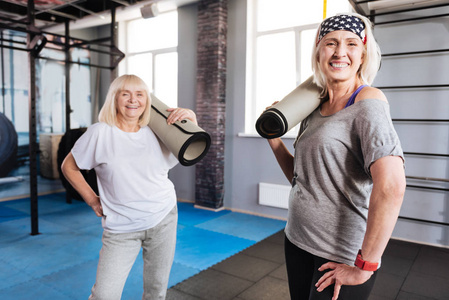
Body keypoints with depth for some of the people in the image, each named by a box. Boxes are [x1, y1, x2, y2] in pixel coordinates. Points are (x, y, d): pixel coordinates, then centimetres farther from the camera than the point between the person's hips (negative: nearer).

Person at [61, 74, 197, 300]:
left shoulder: (157, 132, -1)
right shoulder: (100, 133, -9)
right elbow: (68, 166, 3)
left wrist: (191, 119, -7)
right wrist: (92, 200, -1)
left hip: (163, 219, 3)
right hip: (121, 228, -2)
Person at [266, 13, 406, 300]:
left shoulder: (368, 99, -14)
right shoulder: (314, 108, 6)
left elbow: (391, 187, -25)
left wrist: (364, 266, -20)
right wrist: (275, 140, -2)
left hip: (342, 255, -6)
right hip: (297, 243, 7)